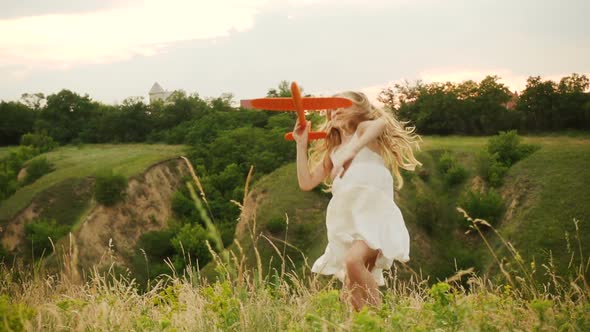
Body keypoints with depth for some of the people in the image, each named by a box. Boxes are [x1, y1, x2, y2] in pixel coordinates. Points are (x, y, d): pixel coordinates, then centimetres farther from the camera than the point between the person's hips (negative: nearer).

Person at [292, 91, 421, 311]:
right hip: (348, 223, 7)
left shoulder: (363, 130, 6)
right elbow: (306, 183, 21)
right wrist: (301, 145, 17)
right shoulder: (333, 151, 24)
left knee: (353, 260, -33)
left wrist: (352, 151, -33)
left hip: (374, 215, -7)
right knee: (351, 295, 1)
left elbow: (381, 122, -20)